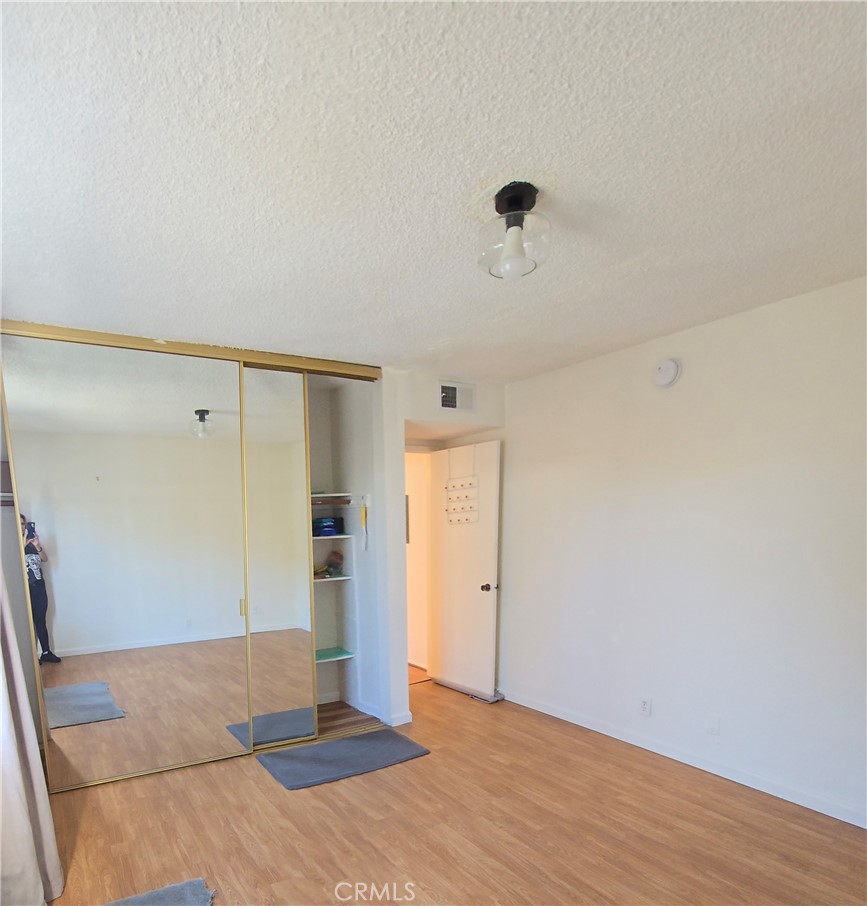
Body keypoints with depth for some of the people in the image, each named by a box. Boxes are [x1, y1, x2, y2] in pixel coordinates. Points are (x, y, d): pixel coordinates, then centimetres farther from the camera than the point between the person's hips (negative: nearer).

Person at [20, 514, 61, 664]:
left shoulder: (32, 541, 9)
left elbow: (45, 559, 1)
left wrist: (37, 546, -16)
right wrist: (23, 545, -30)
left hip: (39, 586, 4)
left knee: (41, 621, 10)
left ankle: (46, 653, 18)